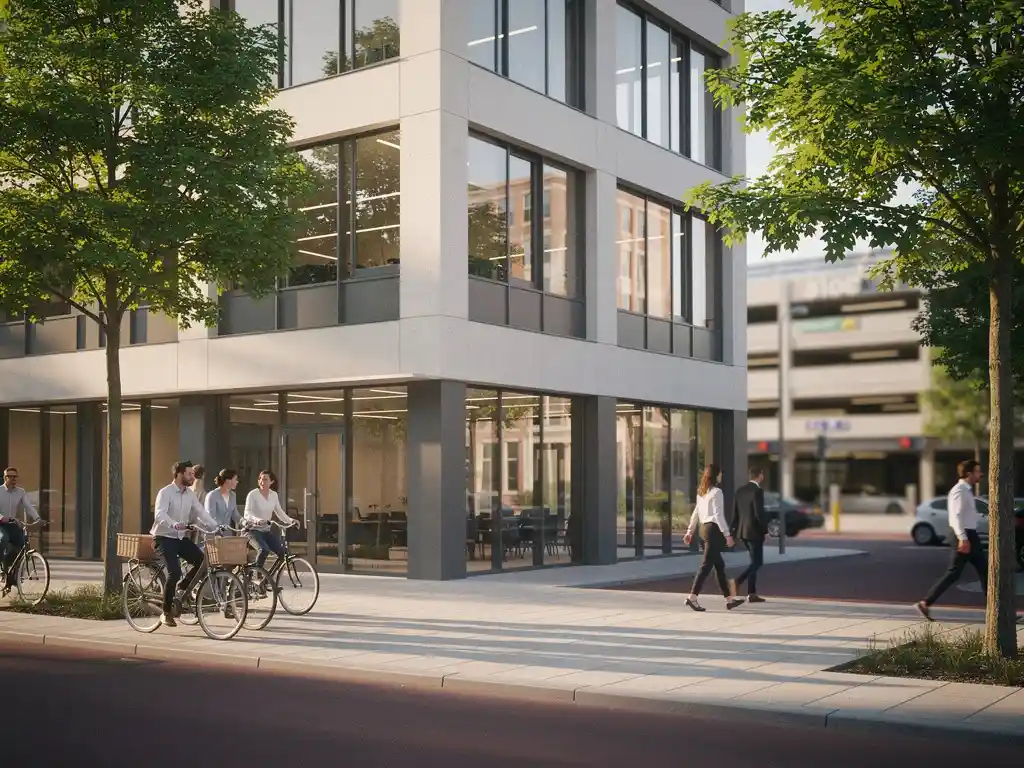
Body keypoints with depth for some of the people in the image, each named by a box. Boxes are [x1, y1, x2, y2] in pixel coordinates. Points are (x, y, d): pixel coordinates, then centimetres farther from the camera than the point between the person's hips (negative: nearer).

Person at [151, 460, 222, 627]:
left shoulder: (190, 494, 6)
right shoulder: (165, 492, -15)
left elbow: (201, 513, 2)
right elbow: (159, 515, -30)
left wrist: (217, 528, -12)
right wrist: (174, 524, -49)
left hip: (181, 537, 7)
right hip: (164, 537, -7)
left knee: (202, 561, -10)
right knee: (175, 571, -21)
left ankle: (182, 588, 14)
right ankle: (166, 612, -5)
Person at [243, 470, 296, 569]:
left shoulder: (274, 495, 6)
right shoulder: (253, 494, -10)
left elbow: (279, 512, 13)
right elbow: (247, 513, -21)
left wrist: (290, 520, -5)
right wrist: (257, 520, -43)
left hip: (267, 531, 6)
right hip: (254, 530, -6)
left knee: (282, 552, -11)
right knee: (264, 550, -32)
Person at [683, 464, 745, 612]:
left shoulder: (701, 492, 13)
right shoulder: (716, 492, -13)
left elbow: (695, 513, 15)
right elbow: (718, 515, -17)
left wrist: (690, 531, 18)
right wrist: (727, 534, -16)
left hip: (705, 527, 9)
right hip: (714, 529, -9)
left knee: (719, 565, 13)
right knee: (706, 565, -7)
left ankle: (729, 599, 17)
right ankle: (692, 597, -10)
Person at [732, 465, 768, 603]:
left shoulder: (740, 490, 8)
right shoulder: (758, 491, -15)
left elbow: (735, 512, 10)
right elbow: (759, 514, -19)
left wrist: (737, 531, 16)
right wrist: (765, 531, -10)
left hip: (742, 531, 8)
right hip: (754, 531, -8)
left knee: (755, 561, 14)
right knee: (757, 562, -1)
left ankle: (752, 593, 12)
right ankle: (737, 581, -18)